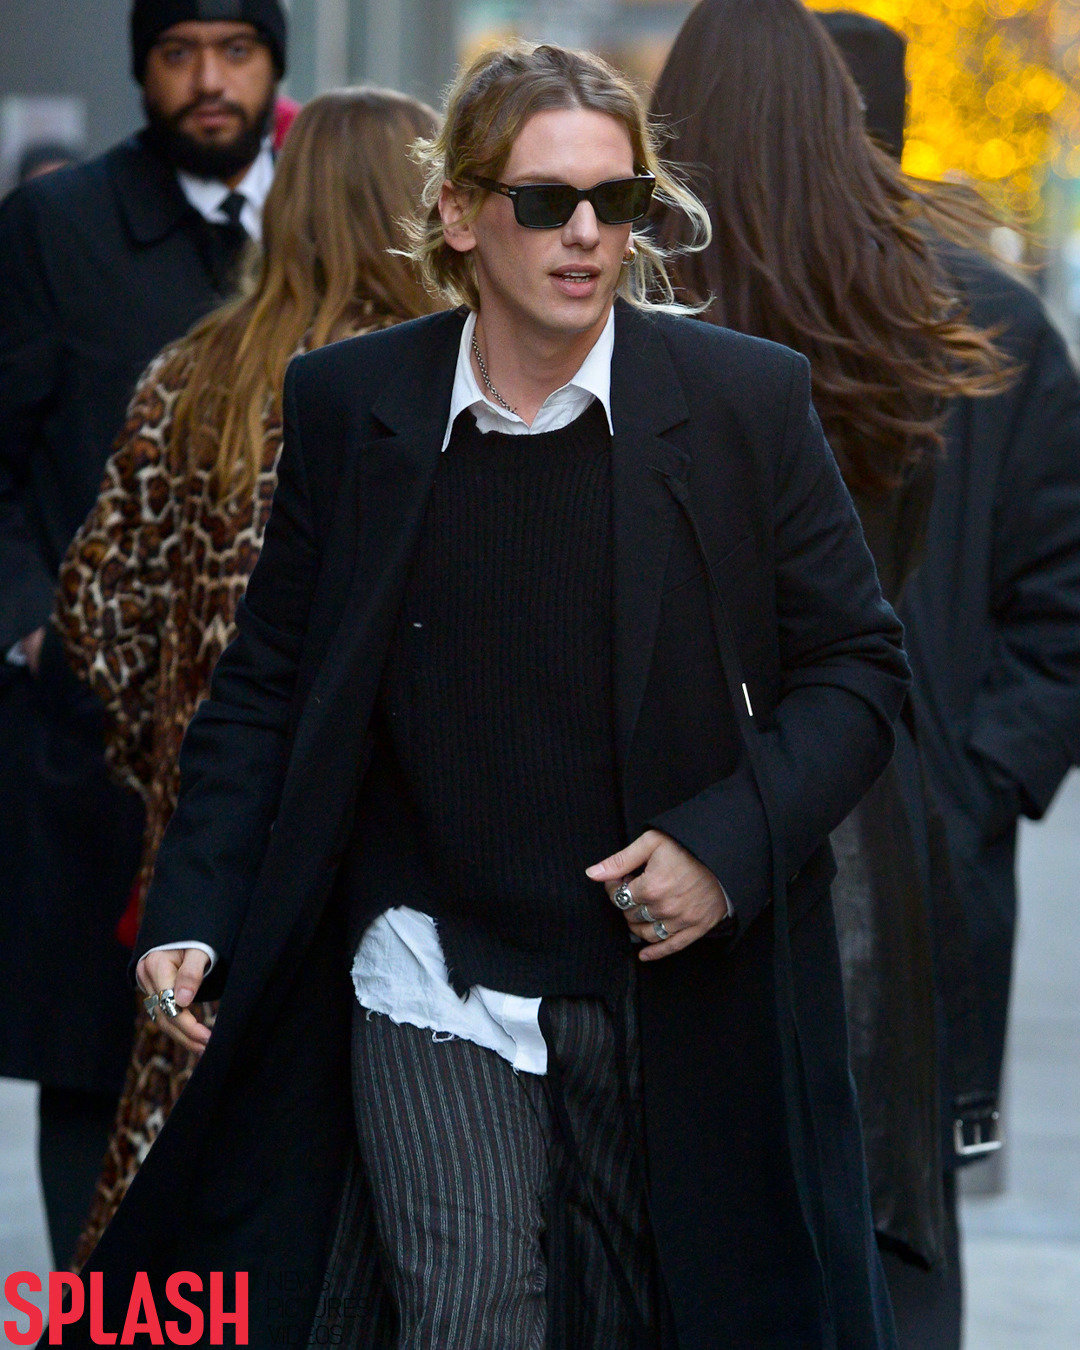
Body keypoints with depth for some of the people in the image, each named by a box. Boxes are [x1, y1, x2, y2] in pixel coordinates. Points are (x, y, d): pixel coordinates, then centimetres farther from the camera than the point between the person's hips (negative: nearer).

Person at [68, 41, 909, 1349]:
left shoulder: (746, 399, -3)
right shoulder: (347, 405, 0)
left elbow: (856, 666, 3)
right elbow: (266, 686, 8)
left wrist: (731, 845, -12)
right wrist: (192, 912, -4)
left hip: (676, 986, 0)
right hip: (433, 984, 0)